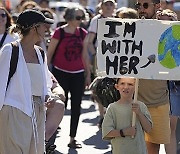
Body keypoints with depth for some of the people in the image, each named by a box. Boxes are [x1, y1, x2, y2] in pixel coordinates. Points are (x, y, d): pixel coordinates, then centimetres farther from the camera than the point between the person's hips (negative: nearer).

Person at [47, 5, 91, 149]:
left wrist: (88, 74, 13)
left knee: (76, 106, 4)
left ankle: (72, 138, 12)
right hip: (61, 73, -4)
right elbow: (49, 53, -4)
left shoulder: (82, 33, 6)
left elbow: (84, 55, 13)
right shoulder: (59, 32, -8)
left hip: (78, 74, 4)